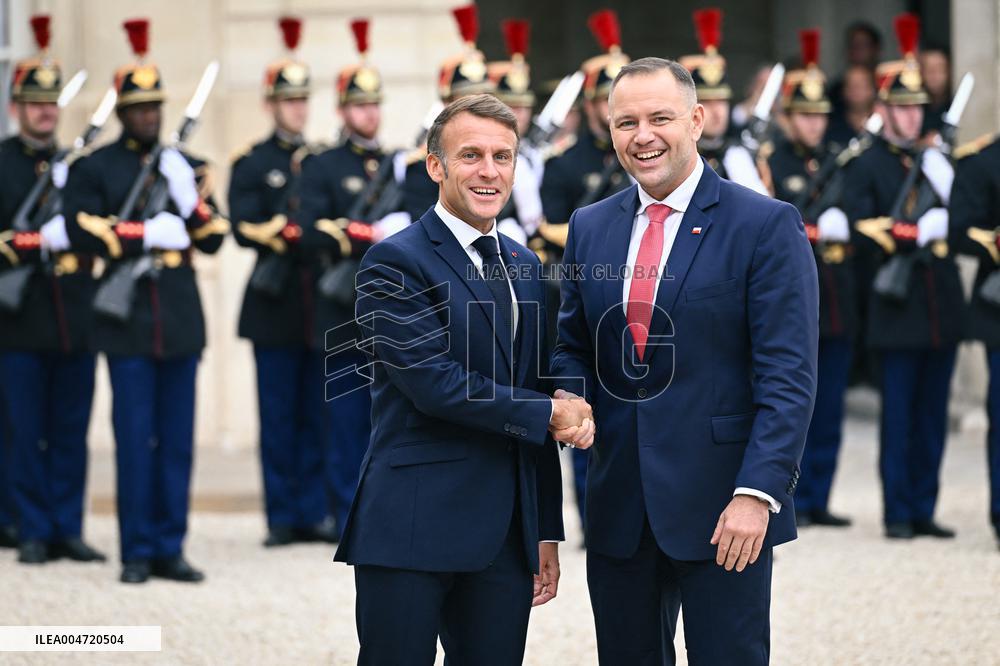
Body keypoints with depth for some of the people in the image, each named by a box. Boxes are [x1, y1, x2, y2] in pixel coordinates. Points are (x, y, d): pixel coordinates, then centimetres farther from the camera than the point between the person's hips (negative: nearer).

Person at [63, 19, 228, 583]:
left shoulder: (186, 167, 14)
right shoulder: (95, 169, 4)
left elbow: (214, 238, 8)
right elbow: (81, 232, -8)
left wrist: (191, 198, -10)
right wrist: (147, 234, -14)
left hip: (181, 319, 3)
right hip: (127, 319, -3)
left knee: (178, 440, 4)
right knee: (135, 439, -3)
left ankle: (170, 548, 10)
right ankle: (137, 551, 3)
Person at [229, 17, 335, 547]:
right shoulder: (250, 164, 4)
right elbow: (244, 228, -8)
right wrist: (289, 235, -19)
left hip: (322, 304, 3)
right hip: (275, 304, -3)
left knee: (317, 414, 3)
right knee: (278, 415, 1)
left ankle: (315, 512, 8)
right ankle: (282, 518, 5)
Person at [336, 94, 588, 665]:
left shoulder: (524, 267, 17)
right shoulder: (396, 263, -5)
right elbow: (433, 382, -16)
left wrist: (547, 531, 15)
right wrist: (549, 414, -9)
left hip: (507, 533, 6)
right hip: (413, 530, -6)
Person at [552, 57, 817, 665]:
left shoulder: (767, 226, -6)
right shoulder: (590, 228, 11)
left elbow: (789, 377, -10)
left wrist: (757, 493, -18)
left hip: (722, 507, -5)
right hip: (619, 509, 5)